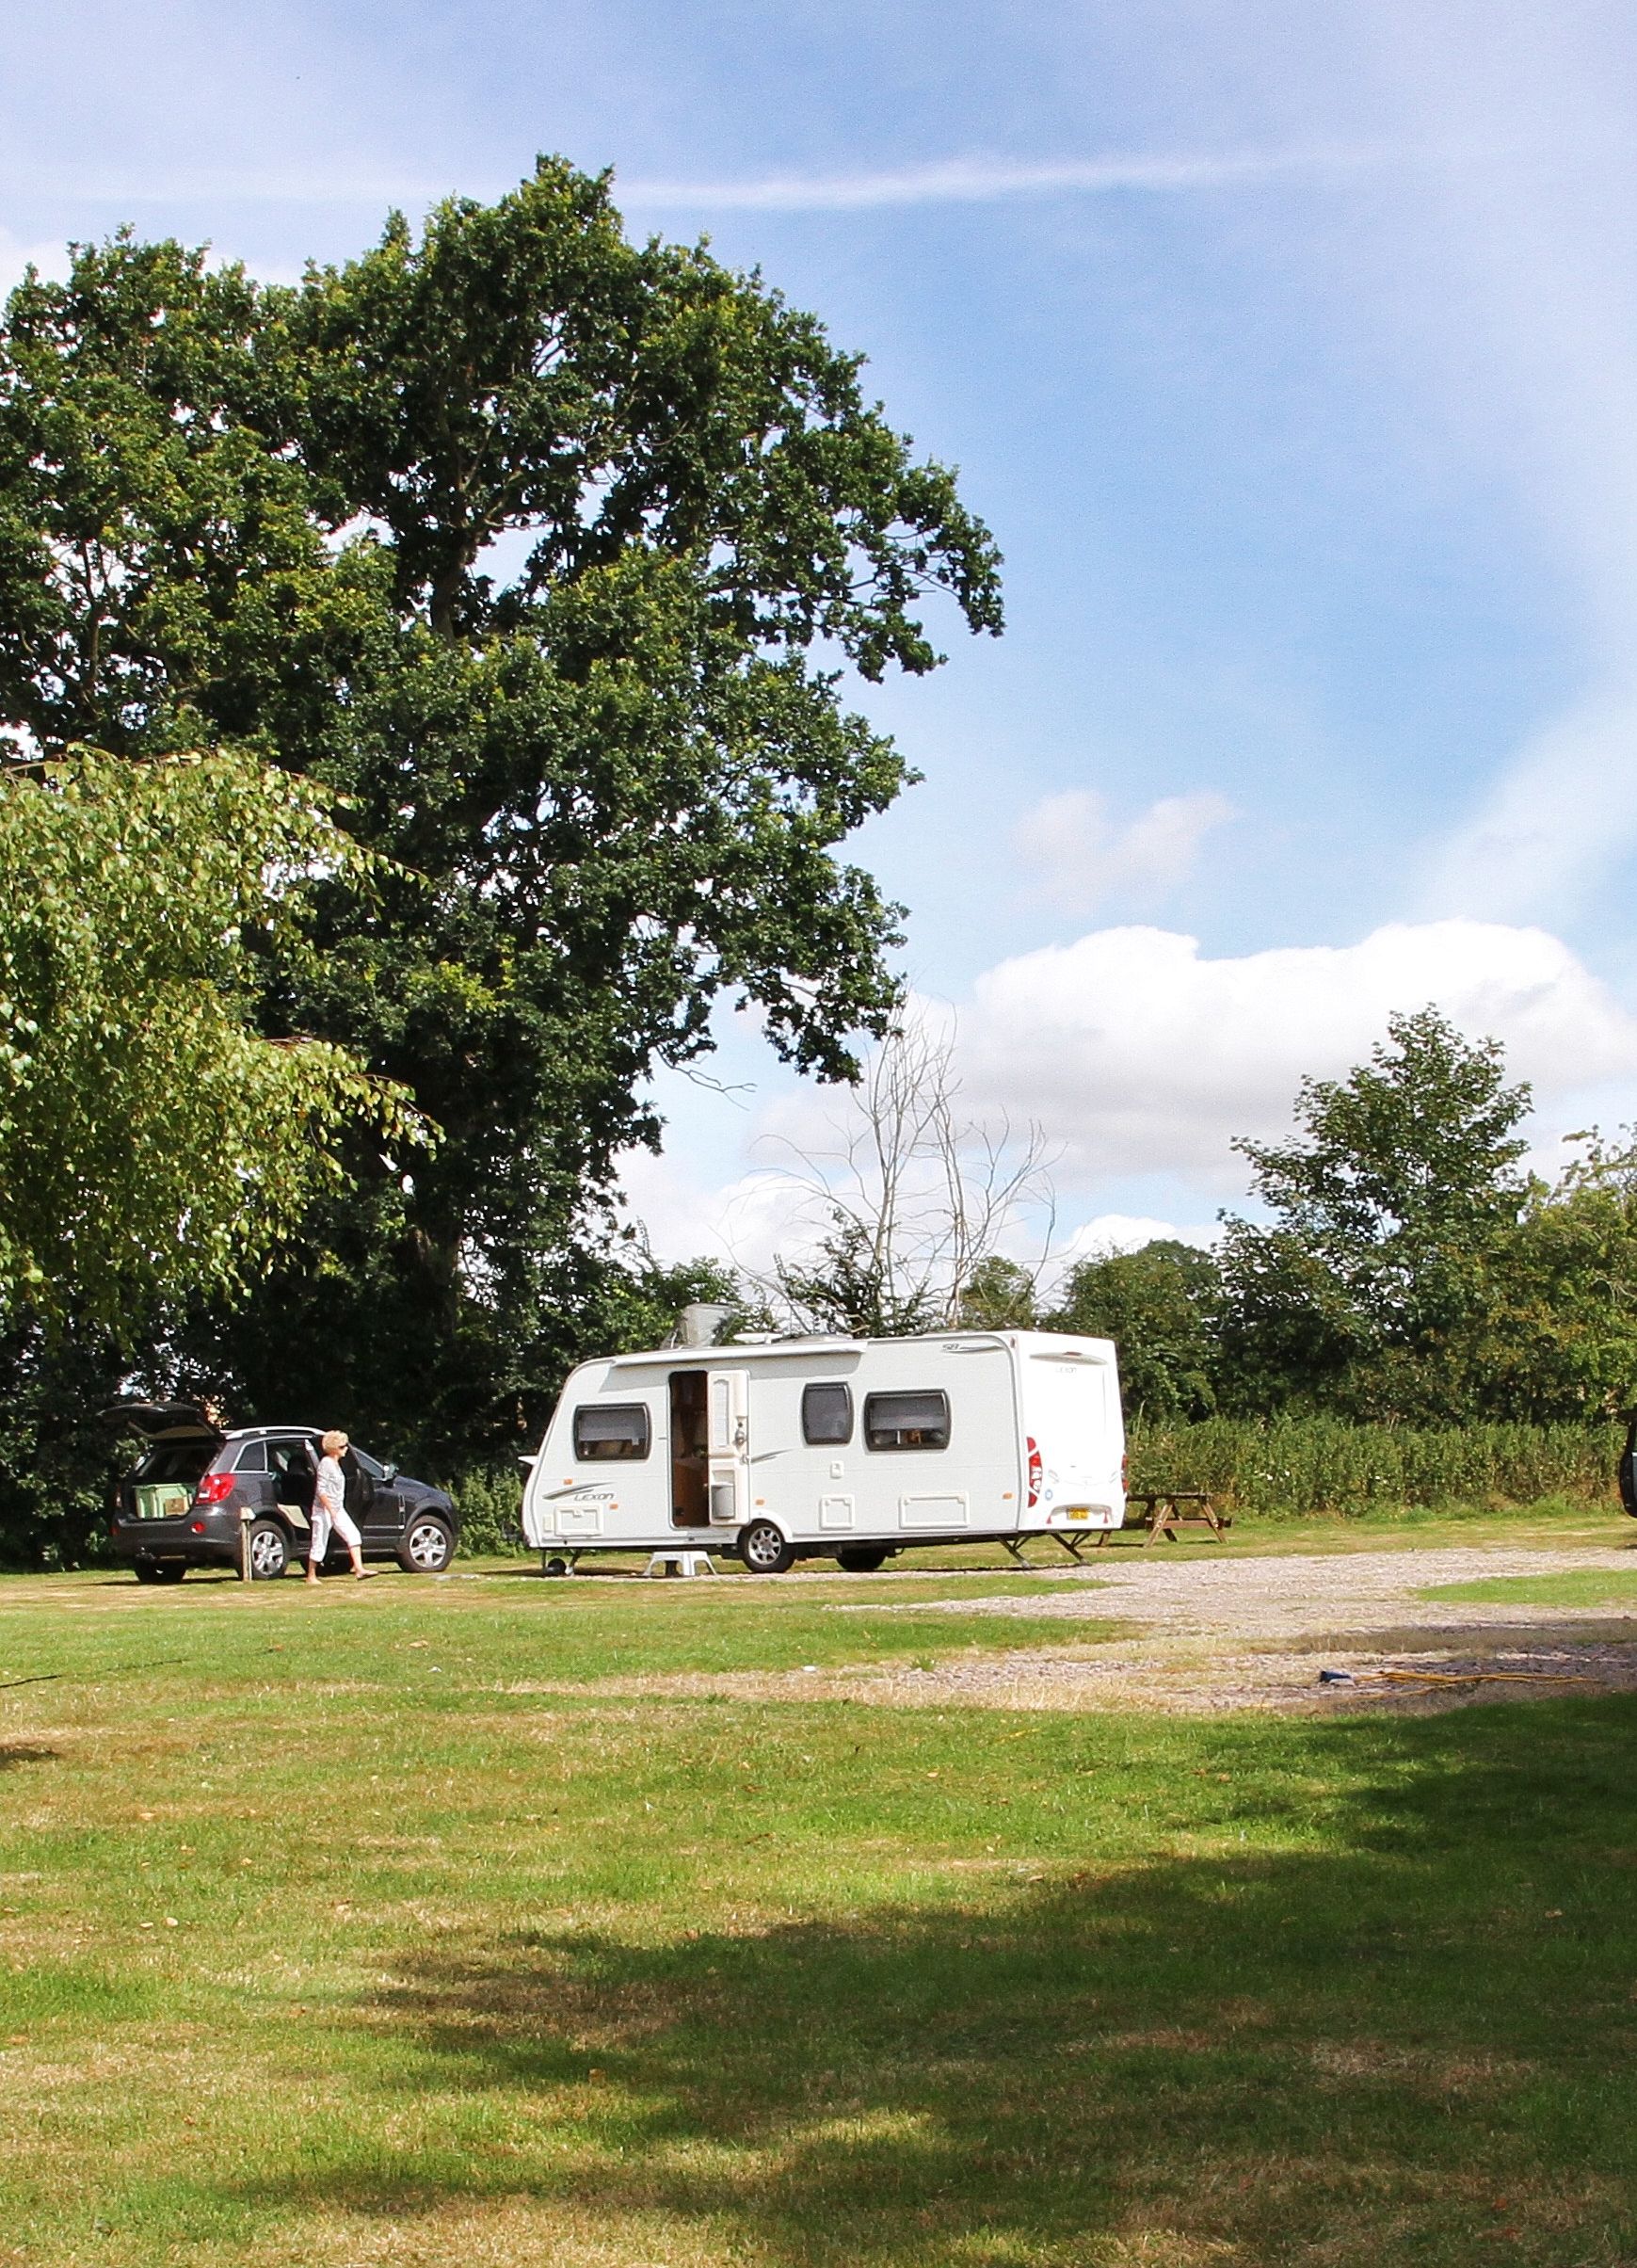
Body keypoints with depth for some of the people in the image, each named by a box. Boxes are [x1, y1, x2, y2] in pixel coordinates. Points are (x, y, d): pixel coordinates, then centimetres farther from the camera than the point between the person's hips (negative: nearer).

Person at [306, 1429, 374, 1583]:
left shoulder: (335, 1463, 12)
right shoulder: (325, 1464, -16)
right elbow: (321, 1490, -22)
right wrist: (331, 1510, -23)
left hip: (338, 1509, 9)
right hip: (324, 1509, -9)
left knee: (353, 1535, -4)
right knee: (319, 1543, 0)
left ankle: (359, 1569, -9)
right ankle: (311, 1576, 12)